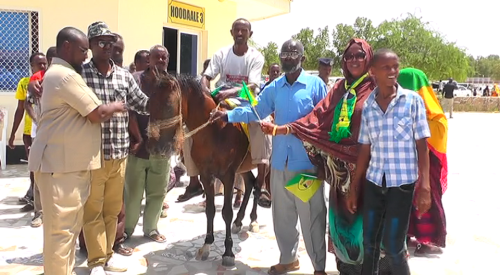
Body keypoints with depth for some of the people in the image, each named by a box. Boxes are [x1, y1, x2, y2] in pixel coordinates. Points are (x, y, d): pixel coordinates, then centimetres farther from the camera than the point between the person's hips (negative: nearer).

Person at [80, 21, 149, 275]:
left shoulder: (124, 75, 6)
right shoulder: (79, 74, -6)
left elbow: (142, 104, 9)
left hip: (119, 154, 4)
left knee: (113, 208, 16)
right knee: (93, 209, 6)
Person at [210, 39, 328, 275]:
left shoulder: (316, 85, -5)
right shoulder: (274, 87, 8)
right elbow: (255, 111, 6)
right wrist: (228, 115, -9)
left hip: (307, 163, -5)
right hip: (280, 162, 5)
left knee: (311, 217, 3)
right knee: (281, 215, 17)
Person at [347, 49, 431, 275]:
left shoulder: (413, 100, -5)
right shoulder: (368, 105, 4)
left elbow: (422, 146, -5)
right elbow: (365, 149, 8)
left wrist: (424, 186, -12)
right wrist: (354, 187, 9)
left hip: (402, 182, -3)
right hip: (373, 182, 3)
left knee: (393, 246, 2)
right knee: (369, 243, 11)